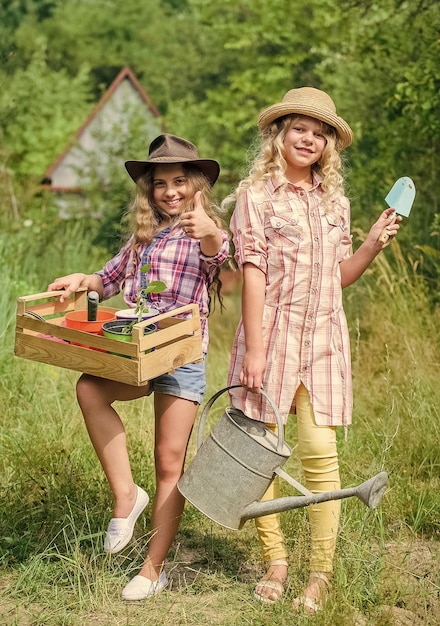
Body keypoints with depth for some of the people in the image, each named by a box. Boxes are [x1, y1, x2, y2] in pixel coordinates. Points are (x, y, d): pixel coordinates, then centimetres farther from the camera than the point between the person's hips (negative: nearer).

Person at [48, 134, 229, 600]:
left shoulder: (206, 232, 2)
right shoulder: (143, 234, 20)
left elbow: (219, 255, -23)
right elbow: (112, 278, 30)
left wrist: (210, 236, -47)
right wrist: (83, 280, 7)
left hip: (181, 354, -4)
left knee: (169, 463, -3)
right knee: (89, 388, -28)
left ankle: (154, 569, 8)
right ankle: (125, 494, -17)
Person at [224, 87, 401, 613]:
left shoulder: (335, 202, 15)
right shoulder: (257, 195, 1)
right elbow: (252, 273, -6)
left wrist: (373, 245, 2)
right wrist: (254, 348, -12)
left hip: (322, 339, 3)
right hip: (271, 336, -3)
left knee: (320, 451, -4)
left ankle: (321, 573, 4)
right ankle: (274, 562, 15)